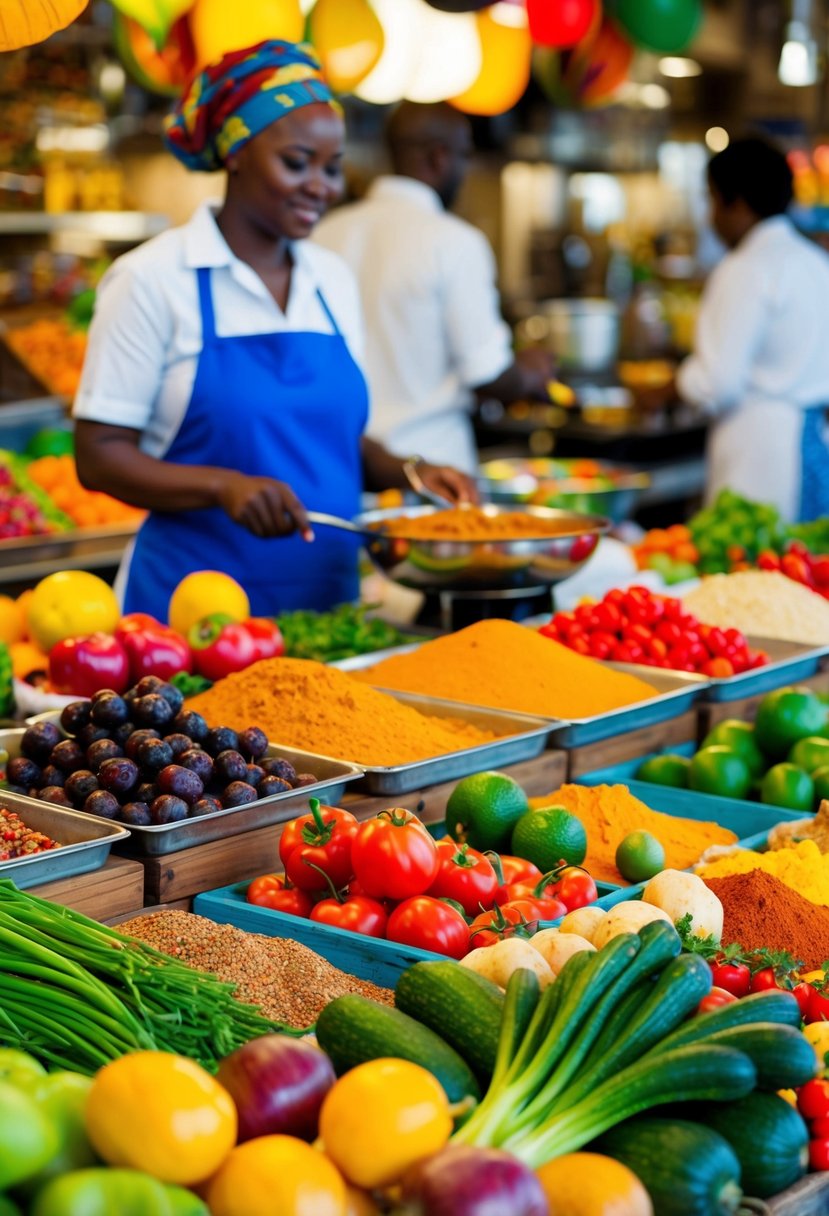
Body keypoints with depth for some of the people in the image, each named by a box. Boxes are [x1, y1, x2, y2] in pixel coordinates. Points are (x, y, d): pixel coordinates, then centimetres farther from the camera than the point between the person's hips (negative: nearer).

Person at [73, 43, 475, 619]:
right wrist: (223, 485, -23)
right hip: (194, 597, -5)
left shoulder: (334, 280, 9)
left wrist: (408, 472, -1)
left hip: (328, 592, 5)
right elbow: (98, 456, -9)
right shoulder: (152, 279, -8)